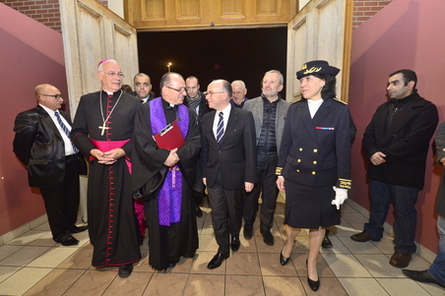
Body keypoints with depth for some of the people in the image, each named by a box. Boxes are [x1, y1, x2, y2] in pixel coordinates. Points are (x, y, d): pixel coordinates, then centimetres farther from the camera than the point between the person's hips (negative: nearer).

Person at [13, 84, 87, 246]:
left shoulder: (63, 115, 14)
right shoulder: (29, 117, -11)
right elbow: (20, 146, -10)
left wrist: (77, 157, 12)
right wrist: (36, 165, -2)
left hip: (72, 163, 8)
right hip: (51, 168, -7)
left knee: (72, 198, 19)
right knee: (55, 203, 9)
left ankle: (70, 225, 40)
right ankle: (61, 233, 28)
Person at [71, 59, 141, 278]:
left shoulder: (133, 103, 2)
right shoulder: (86, 101, 8)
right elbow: (77, 132, 6)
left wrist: (122, 151, -15)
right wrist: (92, 151, -11)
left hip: (124, 164, -2)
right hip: (97, 164, 2)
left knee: (124, 209, 5)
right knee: (99, 208, 11)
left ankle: (126, 257, 22)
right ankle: (102, 253, 34)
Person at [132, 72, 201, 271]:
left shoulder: (187, 113, 6)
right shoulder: (146, 110, -4)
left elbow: (195, 142, -3)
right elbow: (142, 142, -13)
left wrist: (179, 155, -19)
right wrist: (164, 158, -19)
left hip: (181, 173, 3)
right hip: (155, 173, -3)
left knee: (180, 214, 14)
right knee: (159, 215, 10)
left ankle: (180, 249, 36)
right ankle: (161, 256, 30)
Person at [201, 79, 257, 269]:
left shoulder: (244, 116, -11)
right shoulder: (207, 118, 4)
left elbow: (250, 149, -10)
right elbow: (205, 148, 7)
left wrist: (250, 177, -11)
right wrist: (204, 173, 6)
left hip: (234, 175, -3)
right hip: (213, 175, 3)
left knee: (234, 211, 18)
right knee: (217, 214, 12)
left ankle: (234, 236, 50)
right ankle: (223, 249, 34)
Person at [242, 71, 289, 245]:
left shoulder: (288, 108, 3)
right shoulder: (250, 105, 3)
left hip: (275, 158, 0)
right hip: (253, 156, 0)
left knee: (270, 196, 12)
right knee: (250, 193, 13)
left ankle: (266, 228, 35)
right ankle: (248, 224, 39)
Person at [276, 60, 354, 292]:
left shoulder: (339, 110, -9)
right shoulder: (294, 109, -2)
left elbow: (343, 150, -8)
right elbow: (285, 145, 2)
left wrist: (342, 184, -8)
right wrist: (280, 173, 4)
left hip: (324, 180, -1)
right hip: (295, 177, 1)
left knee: (318, 224, 16)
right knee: (294, 221, 14)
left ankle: (312, 263, 41)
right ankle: (290, 242, 48)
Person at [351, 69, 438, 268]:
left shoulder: (425, 109, -9)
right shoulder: (383, 108, 11)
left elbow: (413, 141, -20)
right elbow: (368, 134, 3)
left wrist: (385, 156, -18)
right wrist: (372, 153, -14)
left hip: (405, 172, -5)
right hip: (379, 169, 6)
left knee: (404, 211, 8)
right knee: (377, 204, 20)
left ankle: (404, 248, 26)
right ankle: (373, 231, 40)